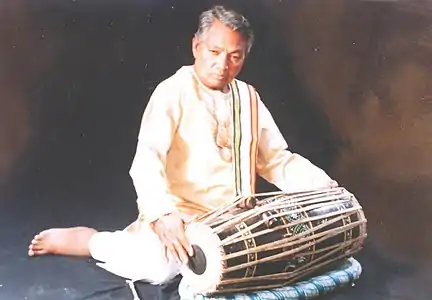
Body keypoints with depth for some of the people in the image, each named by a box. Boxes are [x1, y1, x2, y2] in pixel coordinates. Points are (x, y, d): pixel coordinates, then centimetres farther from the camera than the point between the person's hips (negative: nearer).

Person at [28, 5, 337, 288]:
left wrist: (322, 186, -5)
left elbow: (276, 159, 11)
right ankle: (85, 240, -1)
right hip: (179, 214, -6)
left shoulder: (249, 96, 10)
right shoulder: (173, 92, -9)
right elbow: (147, 160, -22)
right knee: (160, 264, -33)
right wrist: (163, 213, -39)